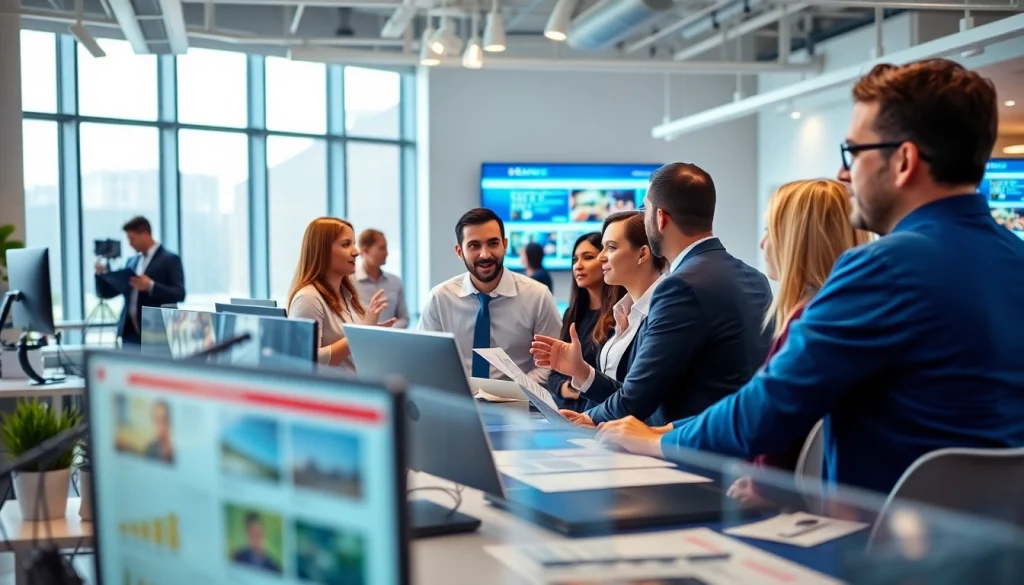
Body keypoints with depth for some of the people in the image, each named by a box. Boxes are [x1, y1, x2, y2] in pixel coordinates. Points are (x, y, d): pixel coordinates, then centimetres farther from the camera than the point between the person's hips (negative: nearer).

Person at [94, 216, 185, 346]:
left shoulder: (169, 259, -1)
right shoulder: (132, 262, 19)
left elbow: (180, 294, -11)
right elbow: (106, 293, 20)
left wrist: (151, 286, -24)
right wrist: (101, 273, 0)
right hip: (130, 332, 6)